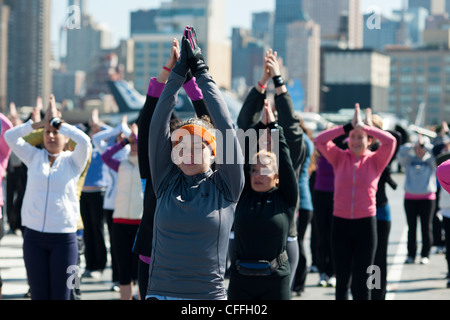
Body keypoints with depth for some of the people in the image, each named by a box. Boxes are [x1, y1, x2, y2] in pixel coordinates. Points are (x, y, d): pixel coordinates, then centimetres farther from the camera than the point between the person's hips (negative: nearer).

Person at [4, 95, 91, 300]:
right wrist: (41, 123, -3)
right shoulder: (34, 157, 10)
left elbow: (84, 141, -16)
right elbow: (10, 137, 0)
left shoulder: (72, 161, 3)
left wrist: (56, 121, -7)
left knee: (60, 295, 1)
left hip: (64, 237, -2)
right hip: (34, 235, 2)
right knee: (39, 294, 4)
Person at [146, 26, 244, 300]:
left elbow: (226, 128, -5)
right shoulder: (166, 183, 7)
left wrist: (202, 72, -3)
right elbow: (158, 125, 1)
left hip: (209, 293, -2)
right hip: (161, 293, 2)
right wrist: (179, 72, -2)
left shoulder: (225, 187, 1)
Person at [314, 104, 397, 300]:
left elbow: (390, 141, -16)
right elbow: (320, 140, -10)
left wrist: (363, 126, -11)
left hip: (366, 223, -1)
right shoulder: (340, 158, 4)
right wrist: (349, 126, -12)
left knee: (362, 281, 6)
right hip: (341, 223, 1)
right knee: (342, 279, 7)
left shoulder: (375, 160, 1)